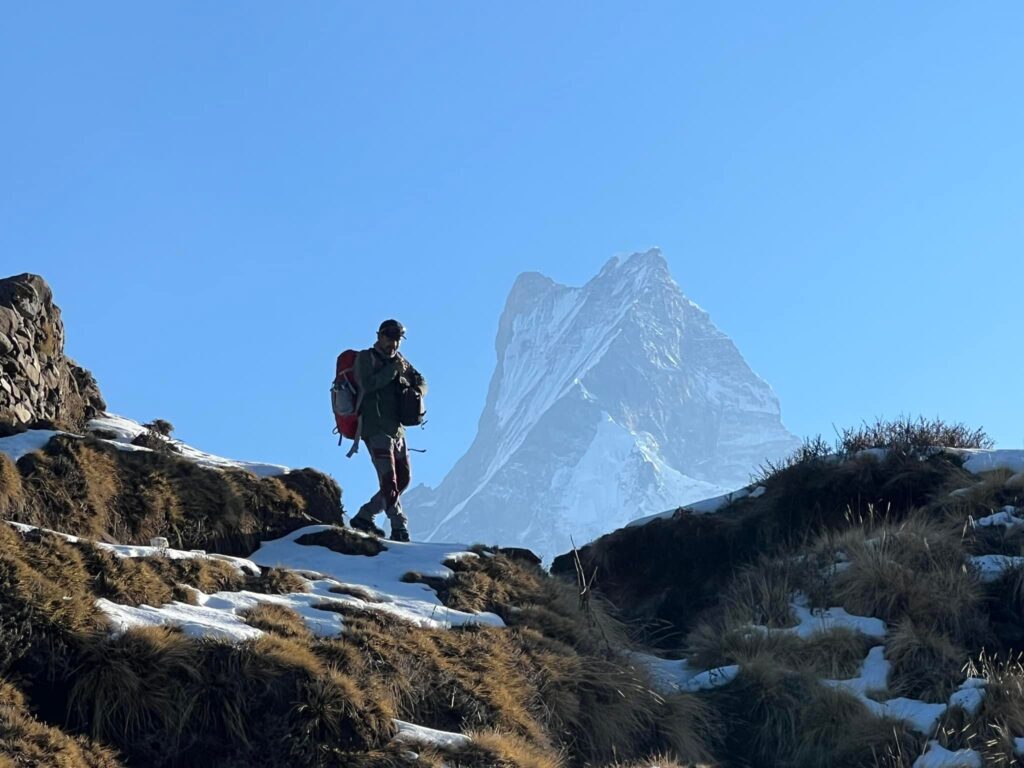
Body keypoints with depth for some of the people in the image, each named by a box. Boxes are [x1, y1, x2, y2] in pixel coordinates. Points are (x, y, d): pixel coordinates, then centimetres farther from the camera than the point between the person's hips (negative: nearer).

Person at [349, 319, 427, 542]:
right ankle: (399, 528, -18)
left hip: (396, 429, 8)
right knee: (389, 480, -14)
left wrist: (416, 390, -5)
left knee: (403, 479, 11)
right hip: (376, 429, -8)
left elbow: (421, 382, 17)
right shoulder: (366, 358, -3)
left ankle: (364, 517, 19)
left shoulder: (399, 360, 17)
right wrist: (392, 370, -19)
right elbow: (367, 385, -19)